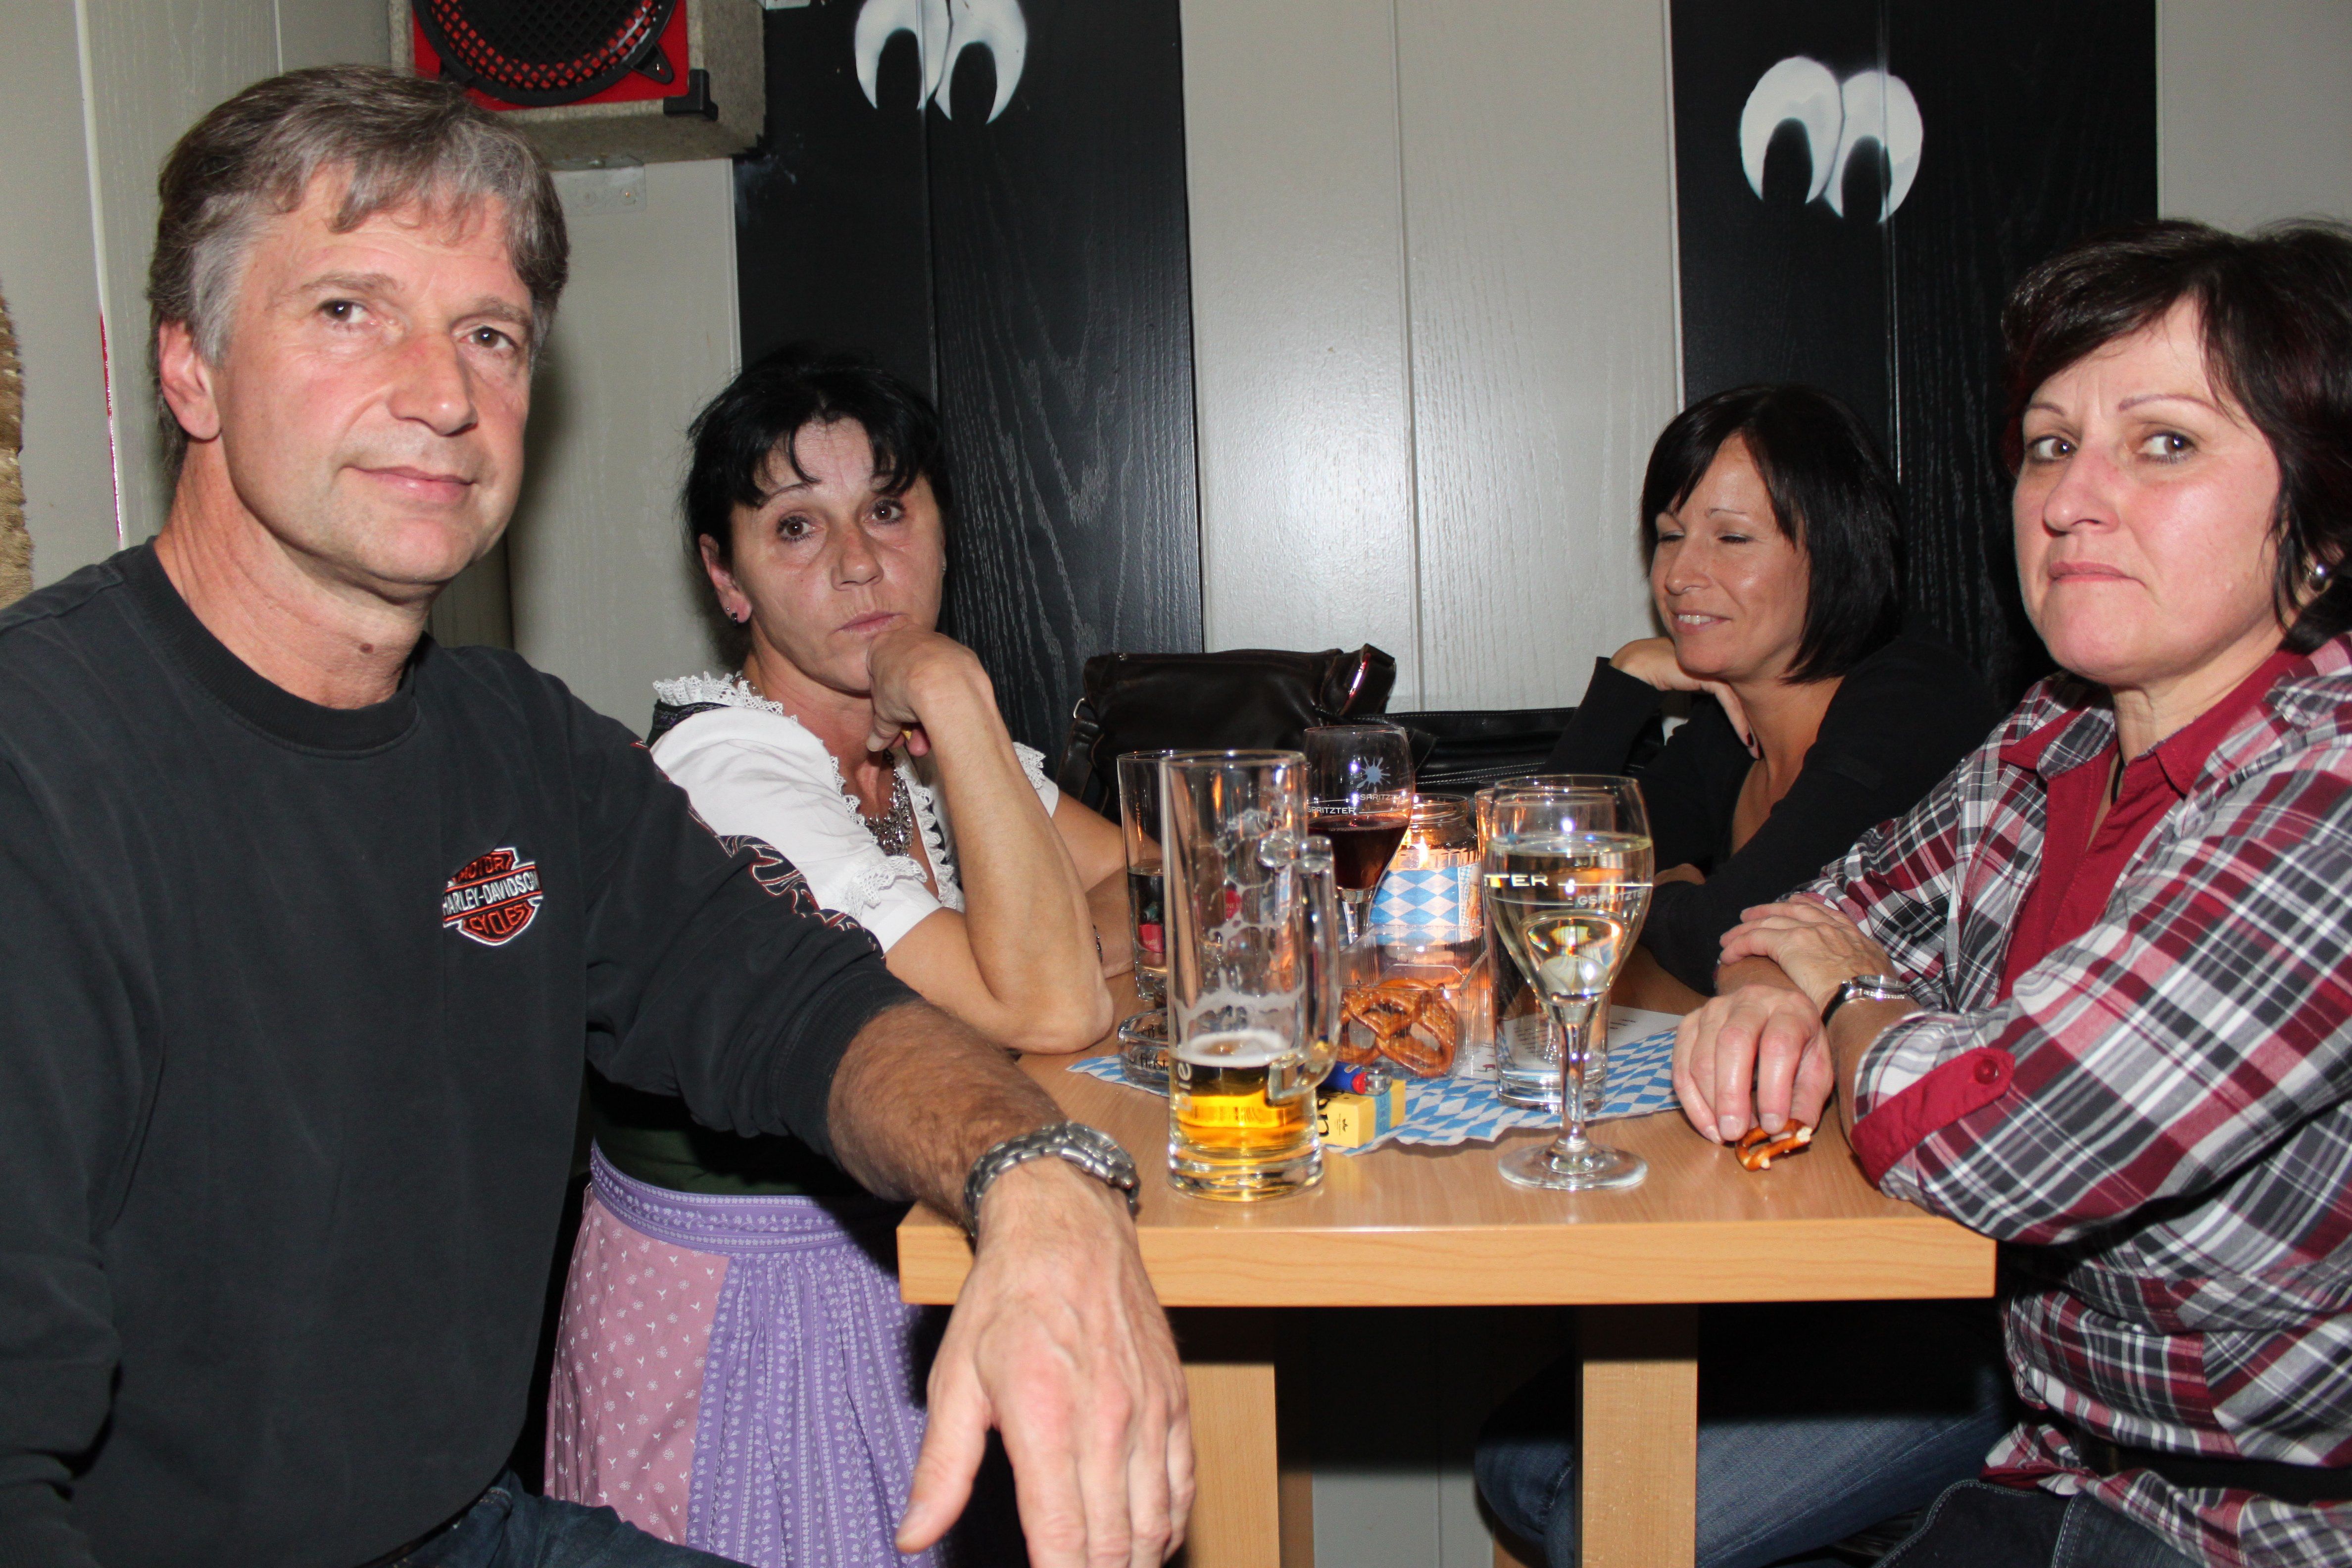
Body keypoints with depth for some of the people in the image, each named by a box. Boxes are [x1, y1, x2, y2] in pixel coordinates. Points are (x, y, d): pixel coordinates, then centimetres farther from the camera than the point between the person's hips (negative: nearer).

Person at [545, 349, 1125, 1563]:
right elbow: (1048, 1011, -32)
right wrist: (956, 701, -29)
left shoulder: (913, 737, 2)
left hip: (897, 1276, 8)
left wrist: (1059, 958, -15)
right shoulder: (727, 771, -25)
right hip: (749, 1315, -8)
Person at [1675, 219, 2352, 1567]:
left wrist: (1852, 997, -10)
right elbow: (1837, 911, 14)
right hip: (2048, 1423, 7)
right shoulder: (2058, 744, -1)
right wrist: (1768, 998, -10)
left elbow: (1976, 1138, -33)